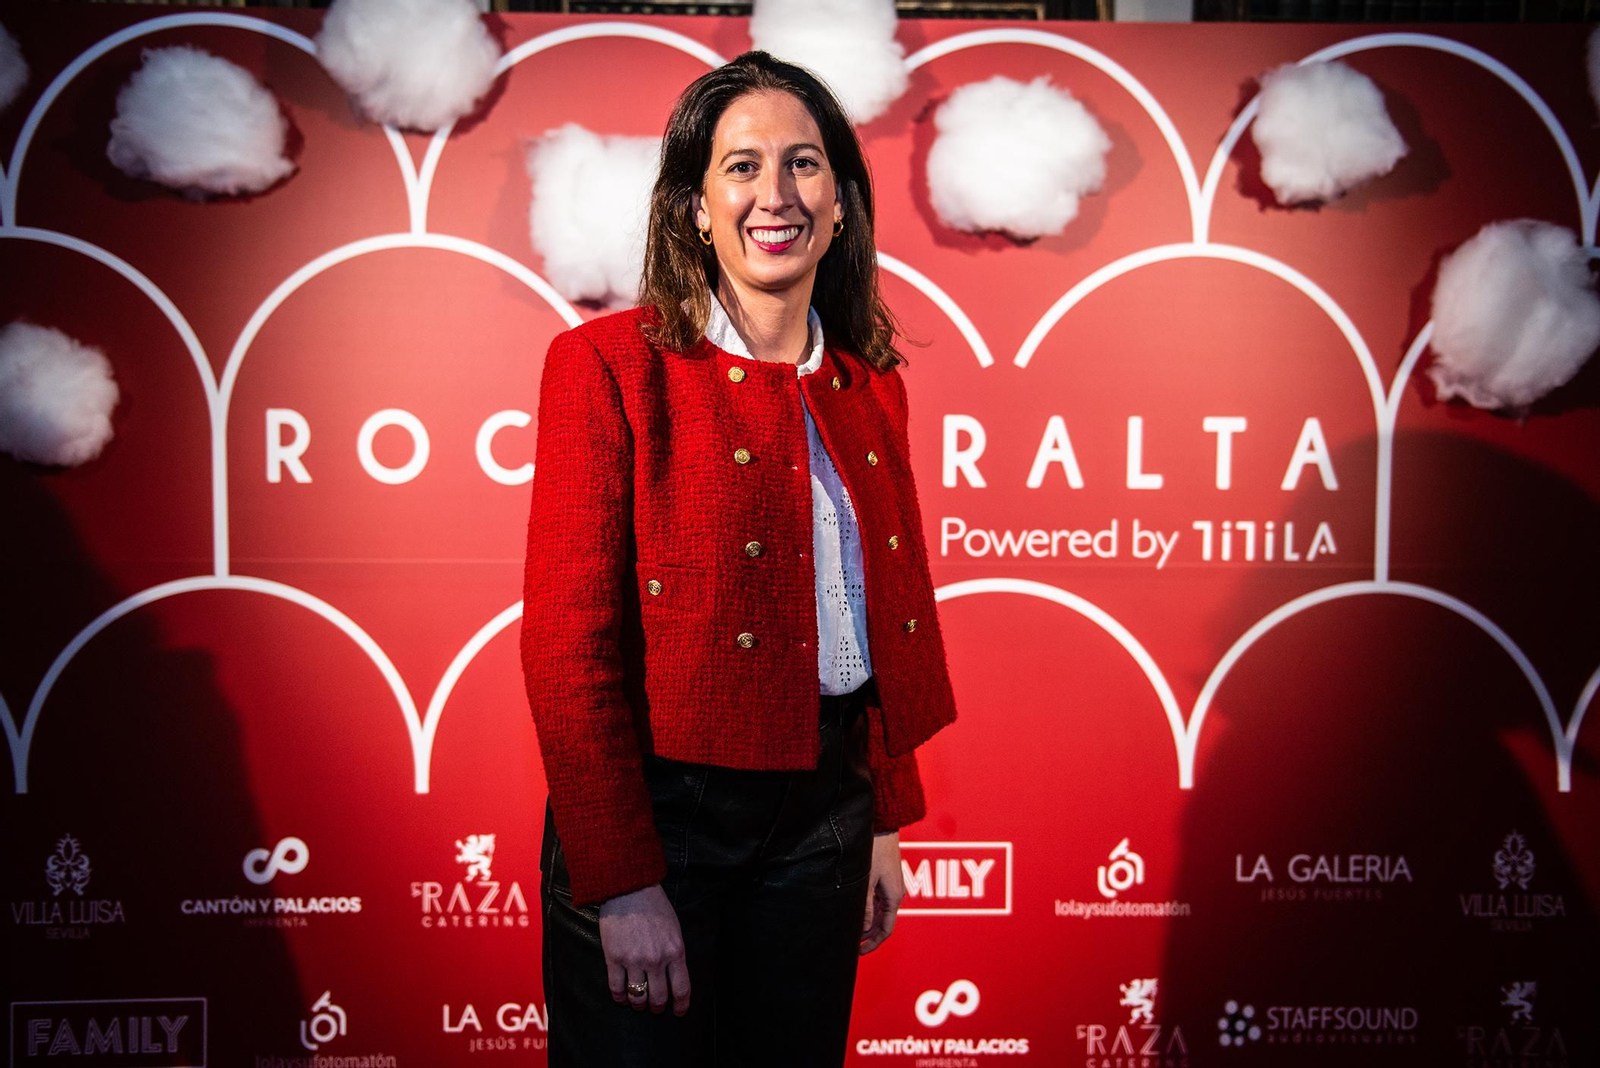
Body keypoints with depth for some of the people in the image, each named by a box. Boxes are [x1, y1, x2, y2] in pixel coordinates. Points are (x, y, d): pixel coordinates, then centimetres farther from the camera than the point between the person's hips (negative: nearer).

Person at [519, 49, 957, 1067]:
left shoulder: (869, 389, 7)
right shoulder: (610, 365, -10)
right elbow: (567, 642, -14)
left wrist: (885, 823, 14)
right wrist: (622, 883, -16)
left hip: (825, 810, 5)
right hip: (657, 809, -5)